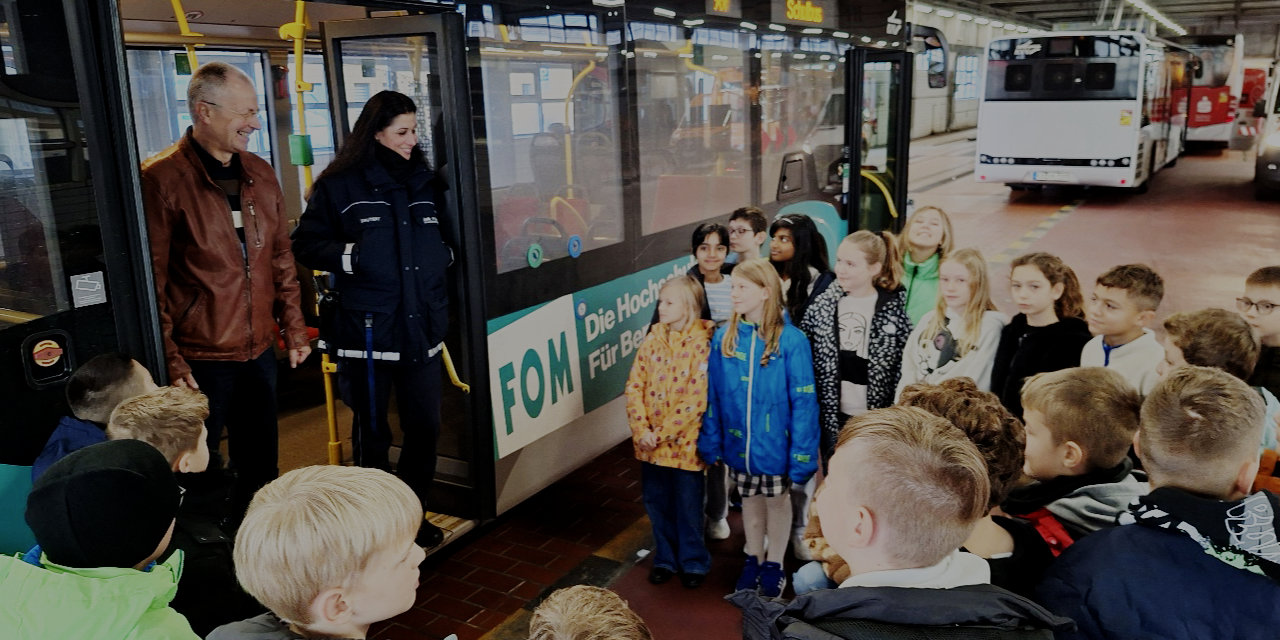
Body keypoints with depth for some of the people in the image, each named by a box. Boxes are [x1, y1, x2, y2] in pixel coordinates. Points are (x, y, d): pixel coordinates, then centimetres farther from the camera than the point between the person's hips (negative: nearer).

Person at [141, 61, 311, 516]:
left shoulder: (261, 175, 8)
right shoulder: (162, 179, -13)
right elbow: (151, 279, -14)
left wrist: (293, 326, 13)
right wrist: (168, 358, -15)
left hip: (259, 352, 6)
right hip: (198, 359, -6)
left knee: (262, 469, 18)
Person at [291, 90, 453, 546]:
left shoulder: (426, 183, 13)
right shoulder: (340, 185, -3)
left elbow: (445, 237, 25)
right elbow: (307, 244, -2)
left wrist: (446, 253, 5)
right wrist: (349, 255, -16)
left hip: (422, 326, 5)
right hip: (367, 330, -4)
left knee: (425, 427, 9)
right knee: (372, 434, 7)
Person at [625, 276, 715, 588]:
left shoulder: (703, 344, -12)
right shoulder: (653, 340, 3)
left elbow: (697, 399, -17)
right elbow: (634, 386, 0)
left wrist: (663, 433, -18)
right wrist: (642, 430, -12)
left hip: (684, 443, -4)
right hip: (650, 444, 4)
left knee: (688, 506, 9)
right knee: (656, 503, 15)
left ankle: (693, 562, 30)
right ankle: (666, 558, 34)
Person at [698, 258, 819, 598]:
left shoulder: (791, 341, -19)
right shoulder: (723, 338, -7)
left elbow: (803, 403, -17)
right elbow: (712, 396, -1)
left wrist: (801, 455, -17)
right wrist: (709, 443, 0)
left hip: (775, 445, -3)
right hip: (738, 444, 3)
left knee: (778, 501, 17)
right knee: (750, 500, 21)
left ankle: (774, 564, 39)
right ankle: (753, 559, 43)